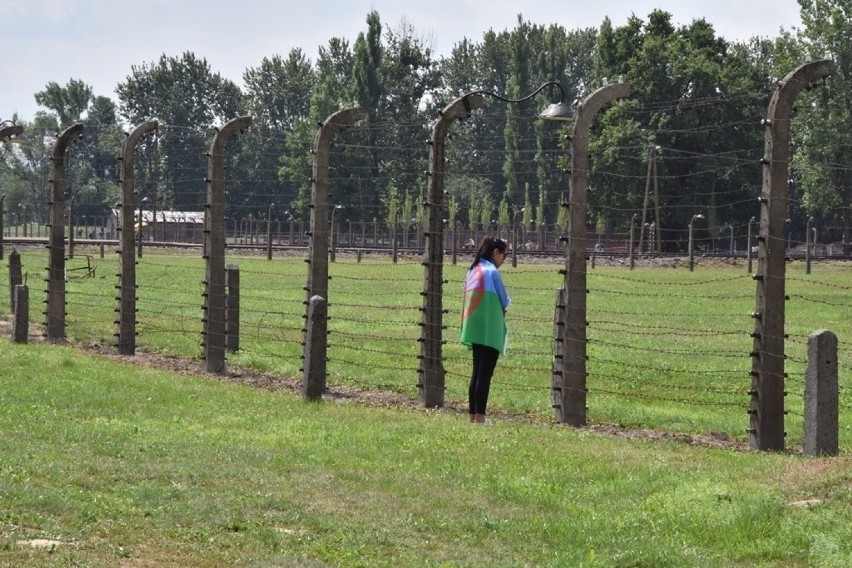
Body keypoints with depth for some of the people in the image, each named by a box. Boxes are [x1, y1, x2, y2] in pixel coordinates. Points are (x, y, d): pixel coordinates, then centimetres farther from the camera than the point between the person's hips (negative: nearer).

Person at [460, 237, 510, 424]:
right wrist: (502, 309, 16)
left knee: (477, 373, 12)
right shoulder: (492, 271, -11)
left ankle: (472, 415, 13)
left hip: (474, 329, 8)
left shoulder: (473, 271, 12)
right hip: (490, 330, -8)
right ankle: (480, 417, -9)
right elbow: (504, 301, -6)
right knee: (485, 374, -7)